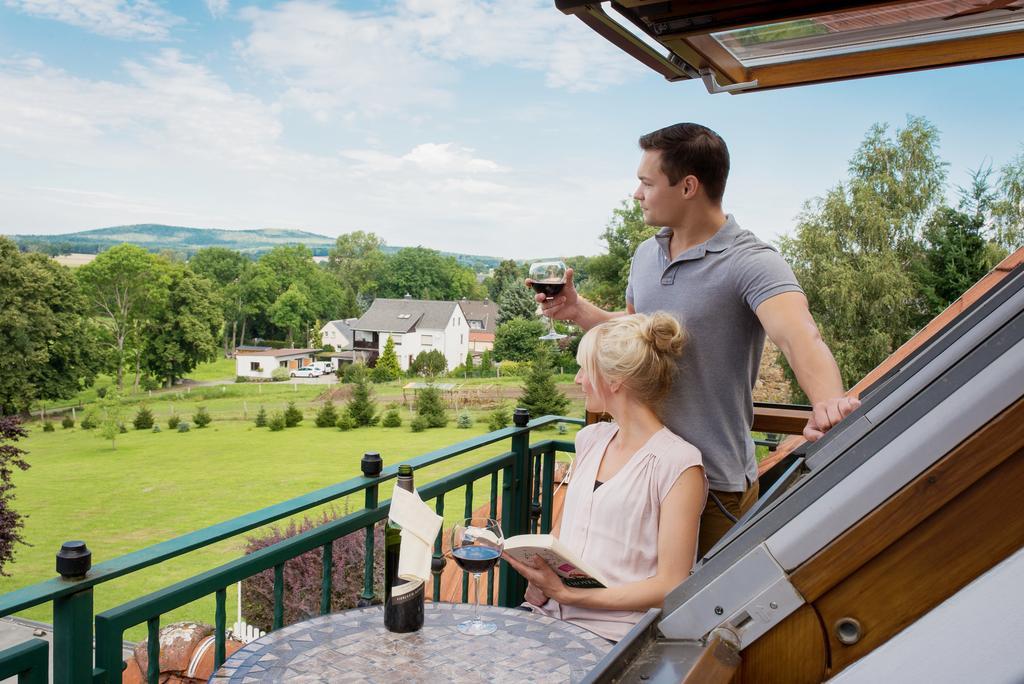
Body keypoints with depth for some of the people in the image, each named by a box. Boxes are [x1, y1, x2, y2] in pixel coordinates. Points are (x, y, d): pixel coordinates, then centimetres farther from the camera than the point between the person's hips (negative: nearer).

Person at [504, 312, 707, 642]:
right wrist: (540, 580, -2)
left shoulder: (678, 463, -10)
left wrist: (566, 594, -16)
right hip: (550, 615, 6)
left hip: (612, 633, -6)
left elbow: (670, 587, -11)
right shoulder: (591, 438, 12)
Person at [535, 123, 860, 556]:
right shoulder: (646, 254, 4)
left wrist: (827, 401, -54)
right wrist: (577, 310, 1)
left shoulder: (751, 264, -18)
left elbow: (797, 335, -34)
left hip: (714, 484, -6)